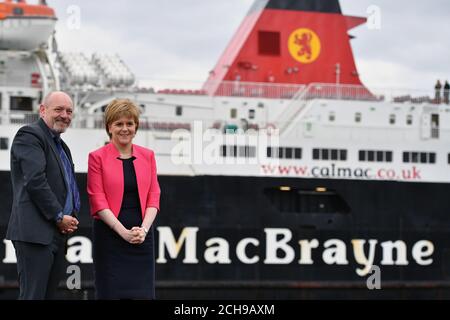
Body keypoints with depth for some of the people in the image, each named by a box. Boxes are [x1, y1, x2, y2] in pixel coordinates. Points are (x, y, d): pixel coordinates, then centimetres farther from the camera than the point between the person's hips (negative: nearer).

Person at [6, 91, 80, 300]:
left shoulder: (61, 146, 23)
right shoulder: (30, 135, -6)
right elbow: (35, 181, -16)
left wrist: (70, 218, 6)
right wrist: (59, 216, -12)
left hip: (57, 234, 9)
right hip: (36, 232, -9)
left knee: (49, 293, 7)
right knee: (33, 295, -11)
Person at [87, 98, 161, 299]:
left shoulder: (147, 156, 10)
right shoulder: (97, 157, 0)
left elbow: (153, 197, 7)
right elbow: (98, 201, -6)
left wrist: (144, 229, -9)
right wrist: (123, 231, -15)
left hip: (141, 236, 3)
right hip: (109, 235, -3)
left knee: (142, 294, 0)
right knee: (111, 294, -1)